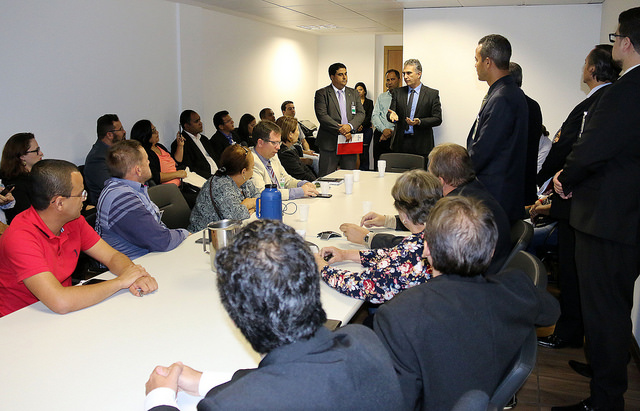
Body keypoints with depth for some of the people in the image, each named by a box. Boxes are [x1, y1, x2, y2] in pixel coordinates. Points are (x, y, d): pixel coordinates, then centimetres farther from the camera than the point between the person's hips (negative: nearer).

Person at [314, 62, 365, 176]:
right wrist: (340, 129, -17)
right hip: (330, 143, -4)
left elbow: (361, 113, 7)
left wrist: (350, 126, -13)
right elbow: (322, 116, -11)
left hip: (349, 141, 4)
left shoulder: (353, 93, 15)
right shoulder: (322, 94, 0)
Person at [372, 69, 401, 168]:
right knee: (378, 167, 2)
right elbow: (374, 116, 8)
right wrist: (384, 129, -8)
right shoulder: (381, 97, 18)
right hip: (379, 134, 4)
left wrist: (390, 132, -11)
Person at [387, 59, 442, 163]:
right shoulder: (397, 92, 12)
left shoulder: (432, 94, 4)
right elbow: (390, 112, 7)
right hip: (400, 144, 2)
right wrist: (392, 116, -18)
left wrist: (419, 122, -16)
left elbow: (437, 119, 0)